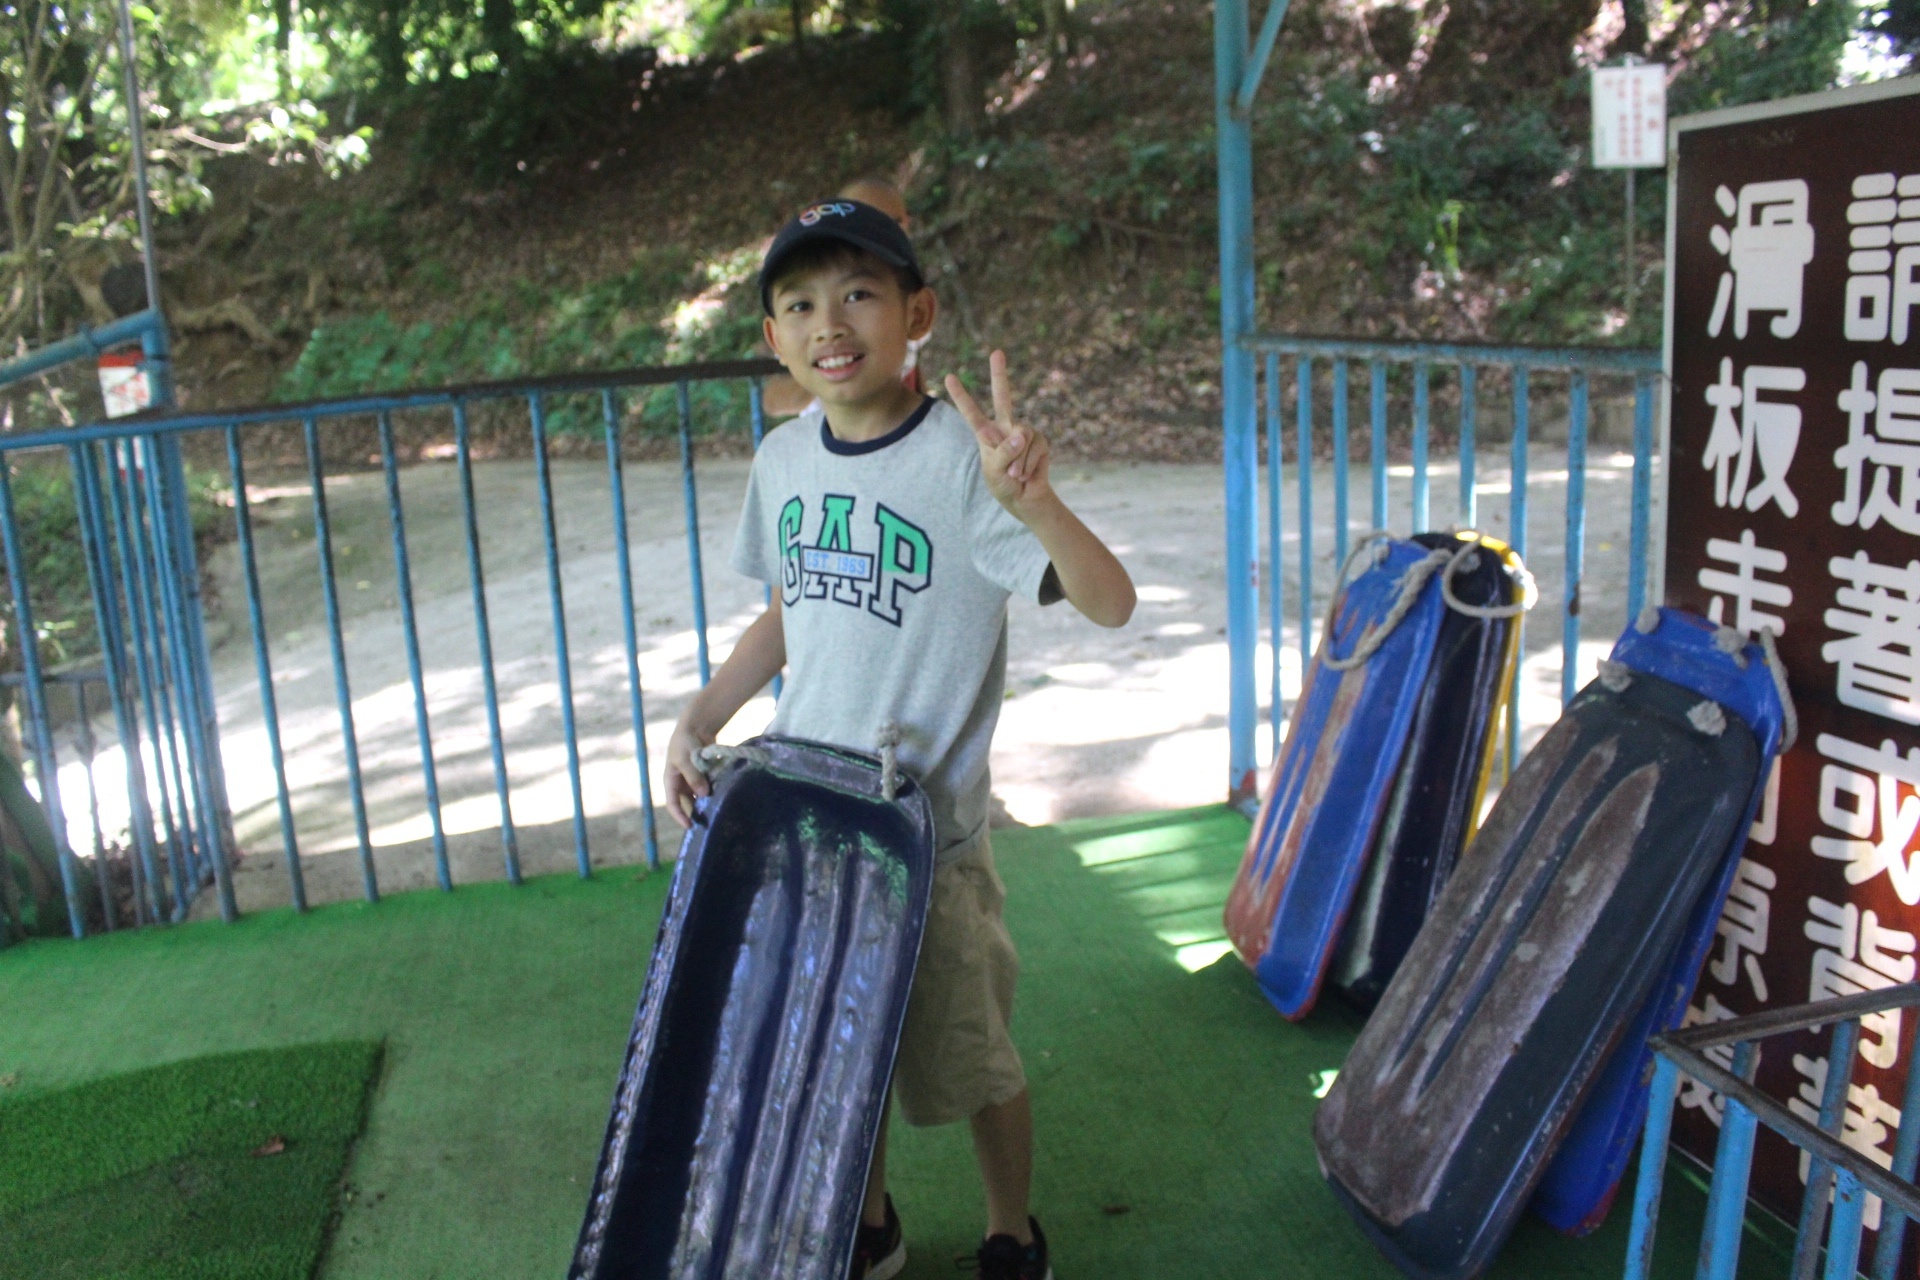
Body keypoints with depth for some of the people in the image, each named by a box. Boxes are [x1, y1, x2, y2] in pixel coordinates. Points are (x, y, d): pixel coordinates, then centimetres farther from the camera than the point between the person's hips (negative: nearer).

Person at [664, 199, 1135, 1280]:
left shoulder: (961, 457, -19)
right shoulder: (784, 457, 1)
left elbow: (1110, 603, -28)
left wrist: (1028, 498, -46)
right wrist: (700, 721, 4)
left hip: (927, 831, -5)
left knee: (966, 1062, 12)